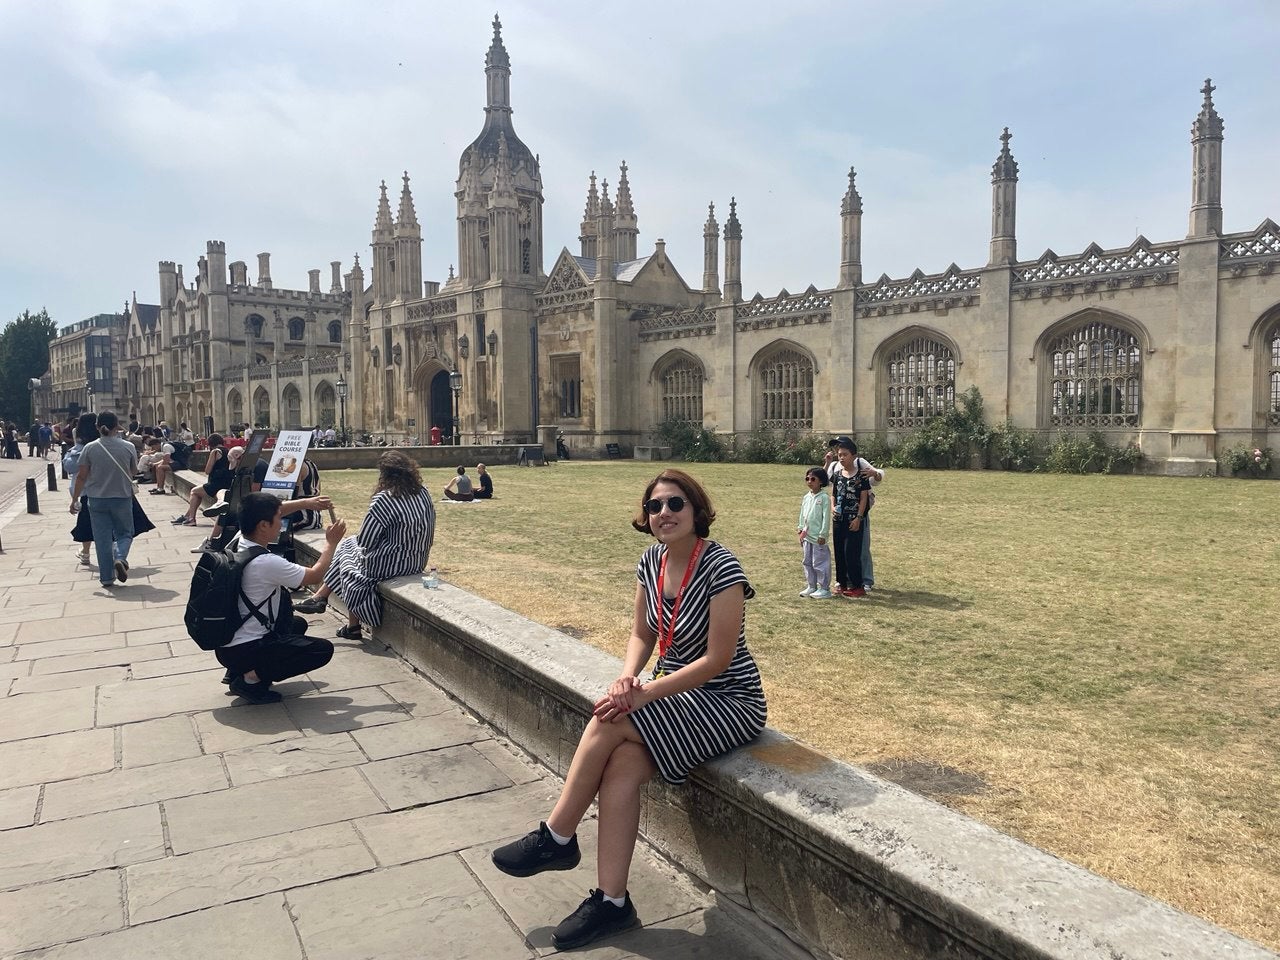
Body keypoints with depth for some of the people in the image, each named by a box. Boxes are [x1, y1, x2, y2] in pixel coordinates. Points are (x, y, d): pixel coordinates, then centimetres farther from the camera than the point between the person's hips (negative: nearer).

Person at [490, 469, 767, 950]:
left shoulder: (721, 568, -21)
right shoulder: (653, 560, 1)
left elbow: (716, 660, -21)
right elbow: (641, 635, 9)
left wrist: (644, 694, -23)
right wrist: (627, 677, -12)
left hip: (729, 702, -6)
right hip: (677, 691, 6)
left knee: (609, 722, -23)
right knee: (620, 766, -21)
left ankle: (556, 838, -3)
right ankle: (611, 901, -10)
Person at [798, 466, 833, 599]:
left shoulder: (824, 498, -11)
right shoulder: (806, 497, 11)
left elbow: (826, 518, -13)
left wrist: (822, 535, -15)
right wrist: (801, 529, 14)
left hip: (818, 537, -8)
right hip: (806, 536, 8)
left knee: (819, 563, -4)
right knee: (807, 562, 14)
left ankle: (824, 589, 4)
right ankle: (811, 586, 24)